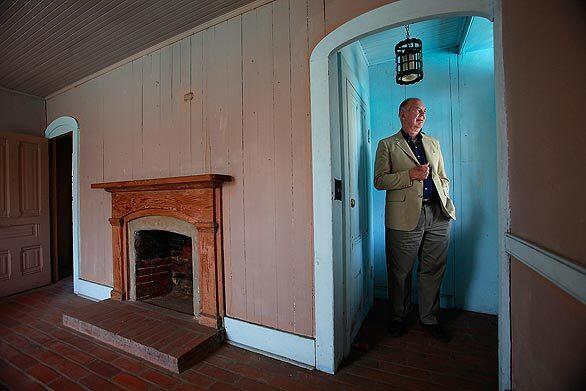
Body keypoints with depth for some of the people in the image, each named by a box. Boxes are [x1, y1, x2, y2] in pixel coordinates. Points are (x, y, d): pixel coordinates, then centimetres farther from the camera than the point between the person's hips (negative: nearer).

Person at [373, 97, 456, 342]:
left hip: (437, 216, 5)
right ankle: (398, 318, 26)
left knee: (433, 271, 12)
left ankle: (429, 319, 31)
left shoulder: (433, 143, 21)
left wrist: (444, 199, 8)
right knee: (400, 272, 5)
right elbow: (379, 180, -6)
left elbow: (443, 177, 24)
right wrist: (411, 174, -14)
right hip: (406, 216, -4)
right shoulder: (387, 145, 4)